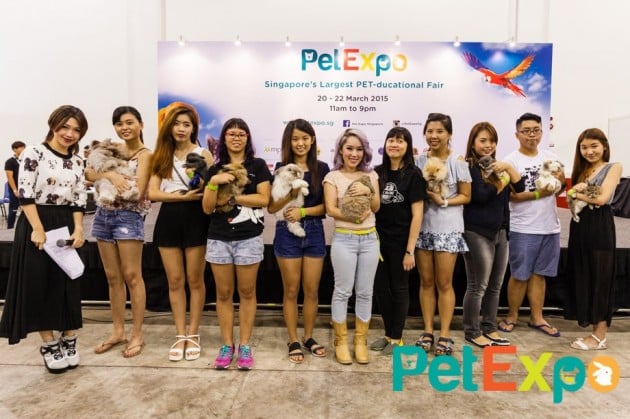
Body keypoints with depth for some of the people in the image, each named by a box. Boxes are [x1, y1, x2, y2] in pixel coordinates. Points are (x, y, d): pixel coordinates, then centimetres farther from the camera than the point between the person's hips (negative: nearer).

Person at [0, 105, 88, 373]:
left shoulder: (77, 161, 9)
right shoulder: (34, 153, -6)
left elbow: (79, 199, 8)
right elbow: (25, 194, -11)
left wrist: (78, 229, -4)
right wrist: (38, 229, -17)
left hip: (66, 226, 5)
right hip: (37, 223, -4)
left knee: (67, 284, 7)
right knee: (39, 284, 1)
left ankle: (68, 341, 18)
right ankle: (49, 344, 13)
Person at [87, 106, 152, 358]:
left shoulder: (145, 155, -6)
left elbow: (137, 192, -17)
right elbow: (89, 173, 1)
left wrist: (109, 179, -8)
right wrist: (110, 175, -17)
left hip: (129, 217, -6)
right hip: (104, 215, 6)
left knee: (132, 276, -1)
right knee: (113, 277, 11)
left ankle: (137, 335, 9)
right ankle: (118, 331, 22)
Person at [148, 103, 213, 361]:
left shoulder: (203, 154, 2)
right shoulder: (162, 155, 9)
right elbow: (152, 193, -2)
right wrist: (184, 196, -13)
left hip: (196, 218, -3)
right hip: (168, 219, 3)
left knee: (195, 280, 5)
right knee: (175, 281, 8)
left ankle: (193, 335, 19)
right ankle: (180, 335, 20)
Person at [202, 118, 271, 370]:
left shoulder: (257, 165, 3)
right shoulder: (215, 169, 11)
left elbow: (264, 199, -8)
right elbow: (207, 208, 4)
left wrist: (231, 197, -10)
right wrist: (214, 183, -12)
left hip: (249, 238, -3)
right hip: (218, 239, 3)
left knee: (247, 292, 5)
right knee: (224, 293, 8)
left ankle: (244, 345, 17)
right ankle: (227, 344, 20)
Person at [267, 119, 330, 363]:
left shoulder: (322, 169, 2)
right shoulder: (281, 168, -2)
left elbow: (326, 206, 1)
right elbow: (271, 208, -5)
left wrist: (303, 211, -15)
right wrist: (291, 192, -21)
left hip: (314, 233, 2)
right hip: (287, 233, -2)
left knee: (312, 290, 10)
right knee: (291, 290, 7)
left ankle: (308, 338, 27)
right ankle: (293, 341, 21)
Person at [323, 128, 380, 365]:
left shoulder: (371, 175, 9)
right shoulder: (333, 176, -1)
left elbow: (376, 207, 4)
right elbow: (330, 209, -10)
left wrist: (368, 191, -15)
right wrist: (353, 216, -25)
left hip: (369, 239, 3)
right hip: (344, 239, -3)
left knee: (365, 292, 9)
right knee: (343, 291, 3)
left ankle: (360, 340, 22)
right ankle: (341, 341, 18)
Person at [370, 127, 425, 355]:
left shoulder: (413, 174, -8)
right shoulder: (378, 172, 5)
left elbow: (417, 215, -10)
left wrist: (410, 250, -13)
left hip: (400, 242, -4)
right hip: (379, 239, 5)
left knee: (399, 288, 9)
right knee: (380, 288, 11)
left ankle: (396, 338, 24)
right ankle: (388, 334, 29)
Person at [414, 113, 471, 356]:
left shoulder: (458, 163, -4)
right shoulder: (419, 161, 4)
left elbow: (466, 196, 0)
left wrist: (444, 201, -15)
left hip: (448, 229, -3)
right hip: (422, 227, 3)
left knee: (444, 284, 4)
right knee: (426, 282, 10)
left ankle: (444, 335, 16)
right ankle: (428, 331, 22)